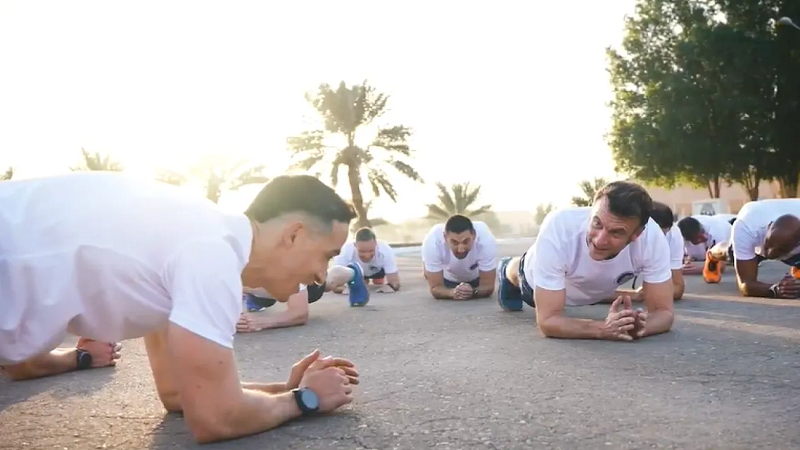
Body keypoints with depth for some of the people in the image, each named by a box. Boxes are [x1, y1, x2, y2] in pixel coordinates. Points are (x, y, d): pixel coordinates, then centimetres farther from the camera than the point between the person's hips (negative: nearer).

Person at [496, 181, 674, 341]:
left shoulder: (652, 236, -42)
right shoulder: (557, 229, -48)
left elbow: (663, 312, -34)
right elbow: (548, 320, -44)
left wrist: (639, 325, -56)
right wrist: (603, 328, -61)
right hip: (540, 281, -2)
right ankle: (507, 271, 64)